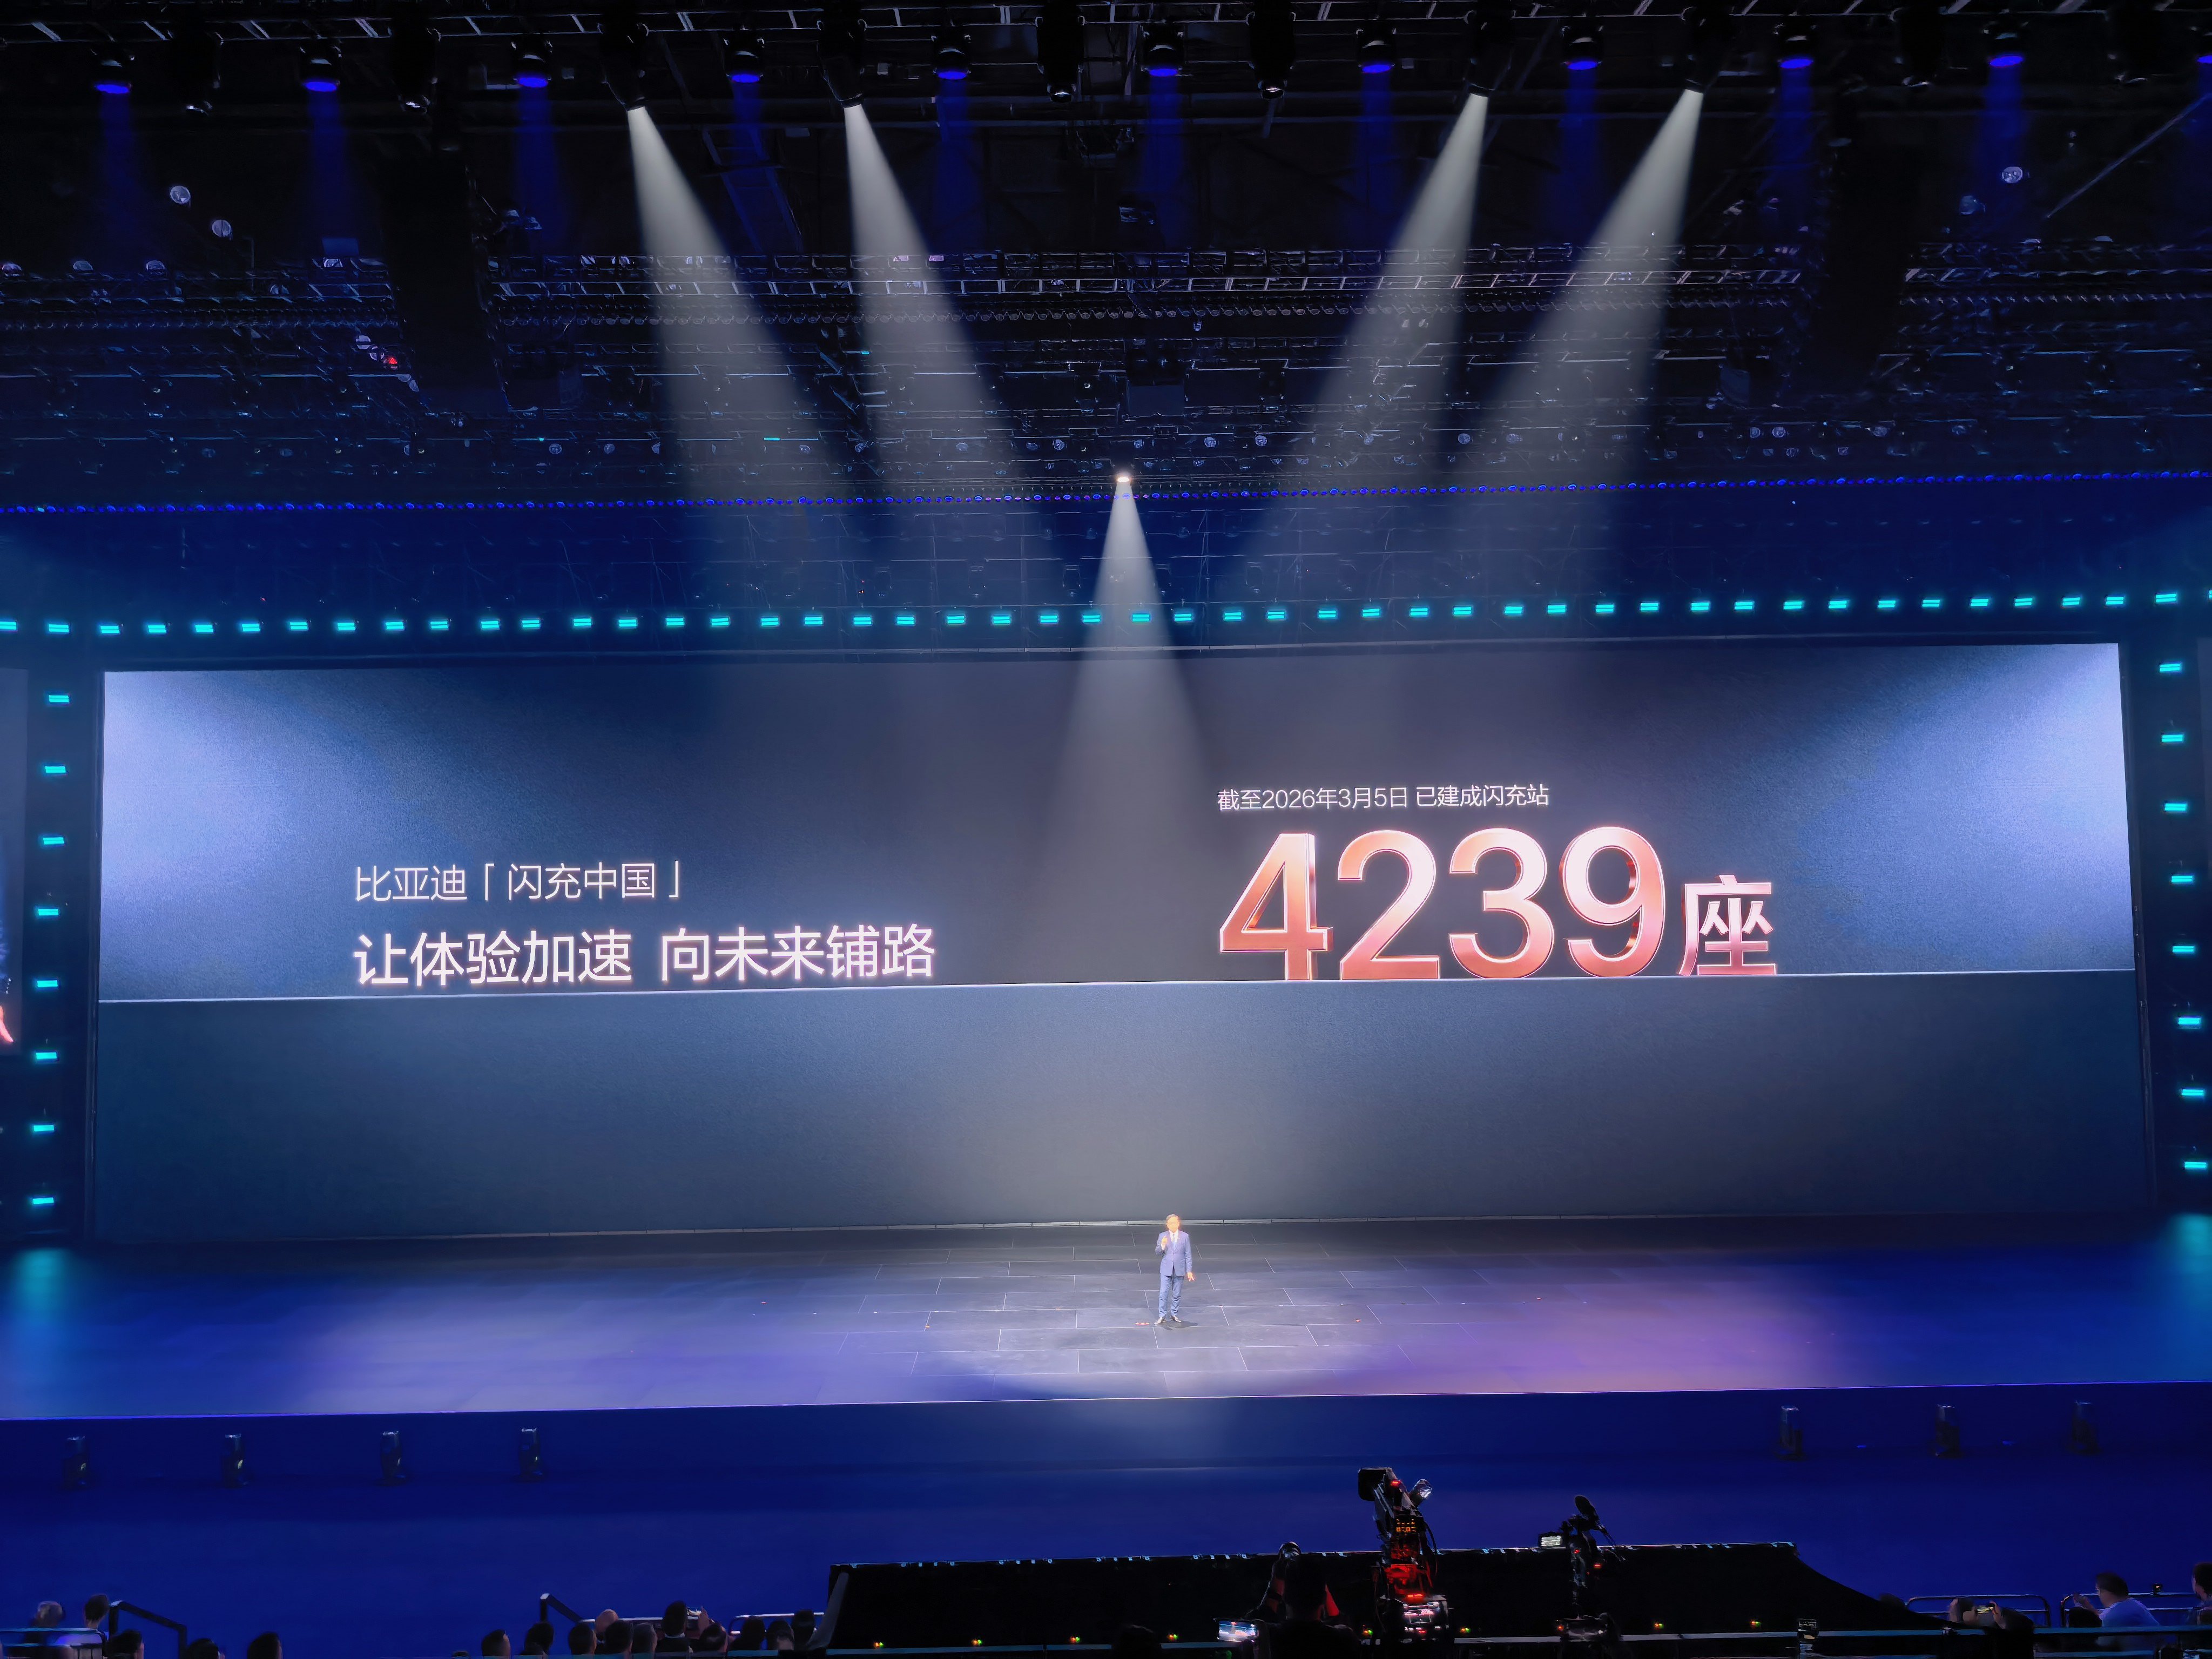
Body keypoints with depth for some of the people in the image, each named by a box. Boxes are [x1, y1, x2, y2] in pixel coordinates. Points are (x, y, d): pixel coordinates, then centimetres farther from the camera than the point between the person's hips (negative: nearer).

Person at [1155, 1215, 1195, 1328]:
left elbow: (1188, 1255, 2)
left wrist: (1189, 1270, 0)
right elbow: (1157, 1253, 0)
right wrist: (1162, 1246, -21)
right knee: (1164, 1293, -5)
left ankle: (1174, 1315, 22)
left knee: (1177, 1294, 9)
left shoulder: (1185, 1236, 0)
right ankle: (1162, 1316, 1)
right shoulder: (1163, 1236, 1)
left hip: (1179, 1270, 0)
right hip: (1166, 1269, 0)